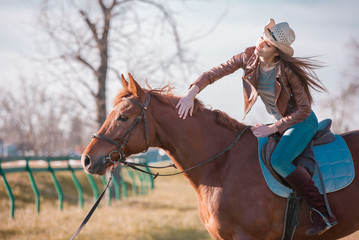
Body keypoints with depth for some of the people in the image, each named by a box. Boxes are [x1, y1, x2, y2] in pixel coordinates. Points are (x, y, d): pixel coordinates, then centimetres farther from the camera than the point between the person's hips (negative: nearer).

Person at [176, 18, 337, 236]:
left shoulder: (287, 70, -27)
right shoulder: (249, 58, -11)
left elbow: (304, 109, -22)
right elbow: (215, 73, -11)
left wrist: (273, 128, -24)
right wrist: (192, 93, -27)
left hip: (303, 121, -8)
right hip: (280, 122, 8)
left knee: (279, 161, -28)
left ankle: (323, 212, -23)